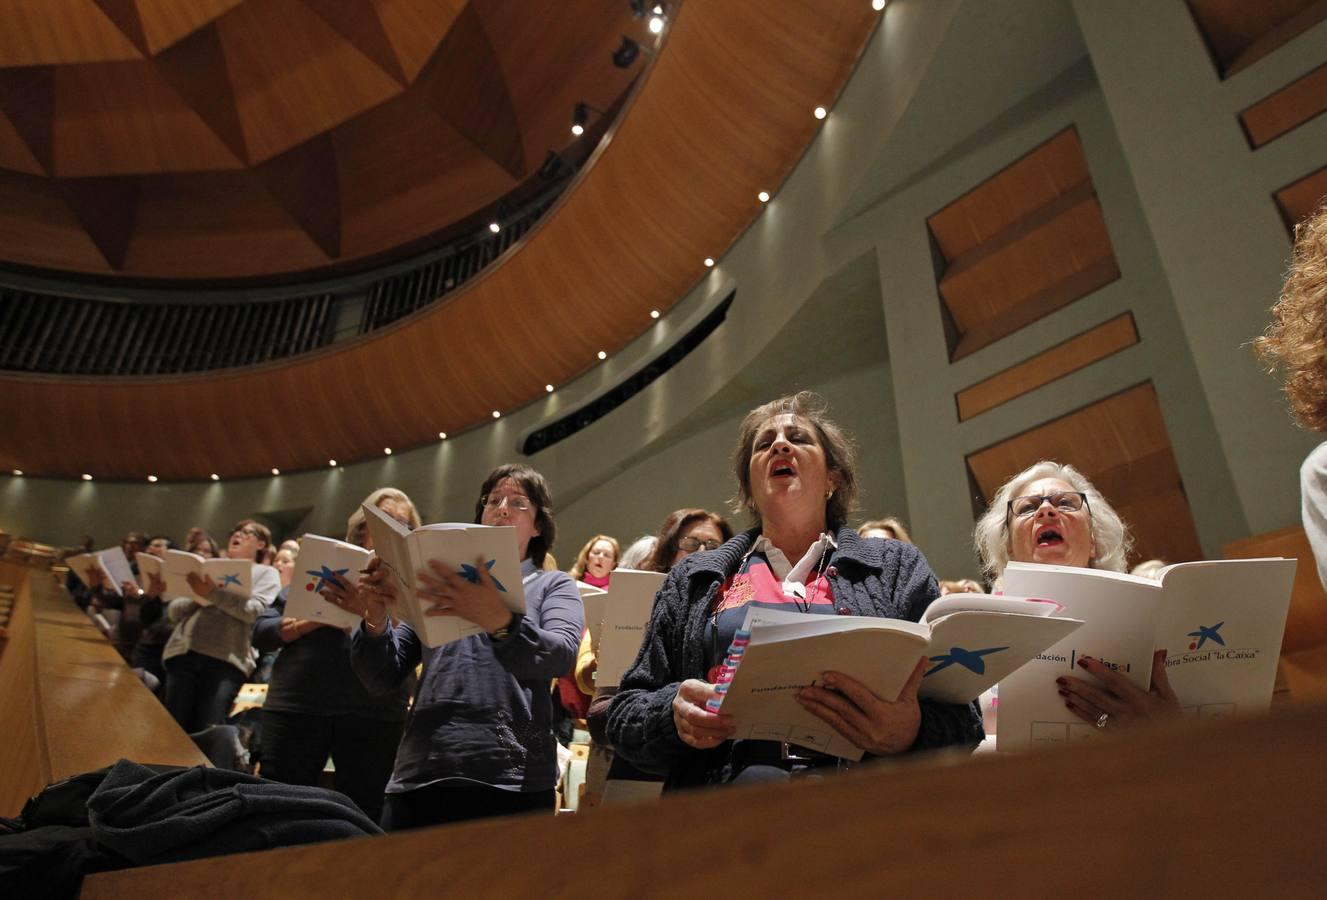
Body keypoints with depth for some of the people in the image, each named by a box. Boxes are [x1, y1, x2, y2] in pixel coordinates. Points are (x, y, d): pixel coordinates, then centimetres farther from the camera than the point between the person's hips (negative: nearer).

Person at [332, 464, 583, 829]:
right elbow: (382, 679, 9)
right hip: (419, 777, 3)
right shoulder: (441, 585, 17)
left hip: (512, 782, -2)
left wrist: (501, 621, -33)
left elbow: (560, 655, -13)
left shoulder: (554, 586, 8)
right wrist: (375, 620, -11)